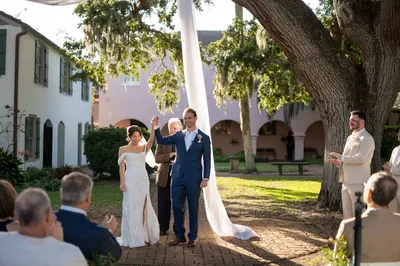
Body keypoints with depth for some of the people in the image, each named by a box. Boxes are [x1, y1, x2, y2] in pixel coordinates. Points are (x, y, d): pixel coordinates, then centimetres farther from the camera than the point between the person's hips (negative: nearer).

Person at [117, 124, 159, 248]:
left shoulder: (144, 148, 6)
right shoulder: (123, 149, 1)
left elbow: (152, 139, -13)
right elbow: (122, 167, -2)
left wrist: (153, 125, -23)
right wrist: (122, 183, -9)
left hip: (143, 180, 3)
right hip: (130, 180, -3)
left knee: (143, 207, 9)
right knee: (131, 208, 2)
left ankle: (144, 236, 21)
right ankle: (133, 238, 9)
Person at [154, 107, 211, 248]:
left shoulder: (204, 138, 1)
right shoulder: (178, 135, 9)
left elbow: (207, 160, -1)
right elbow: (161, 141, 4)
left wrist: (205, 178, -7)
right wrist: (156, 127, -11)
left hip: (194, 178, -3)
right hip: (178, 177, 3)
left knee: (193, 208, 6)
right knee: (177, 207, 5)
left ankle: (192, 237, 17)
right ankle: (179, 235, 19)